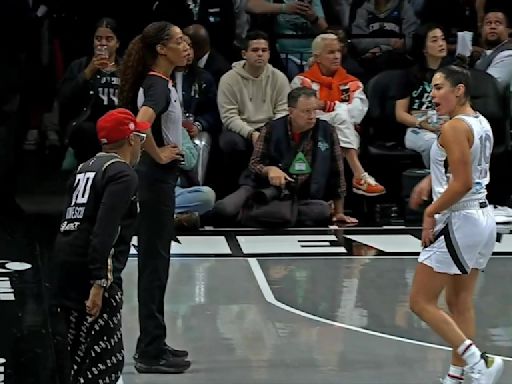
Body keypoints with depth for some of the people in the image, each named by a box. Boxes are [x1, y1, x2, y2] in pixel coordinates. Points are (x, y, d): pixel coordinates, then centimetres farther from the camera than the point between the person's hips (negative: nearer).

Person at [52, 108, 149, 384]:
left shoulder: (86, 167, 18)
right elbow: (104, 231, -19)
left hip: (63, 265, 9)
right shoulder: (123, 173, -8)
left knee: (74, 356, 17)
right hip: (93, 271, -9)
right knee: (105, 361, -8)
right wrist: (99, 282, -23)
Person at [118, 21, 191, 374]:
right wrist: (157, 155, -22)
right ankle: (151, 353, -1)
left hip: (159, 178, 10)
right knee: (154, 262, -5)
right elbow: (141, 124, -36)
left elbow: (149, 122, 28)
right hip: (156, 178, -10)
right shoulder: (158, 85, -18)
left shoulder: (160, 83, 12)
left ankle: (153, 344, 22)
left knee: (156, 262, 14)